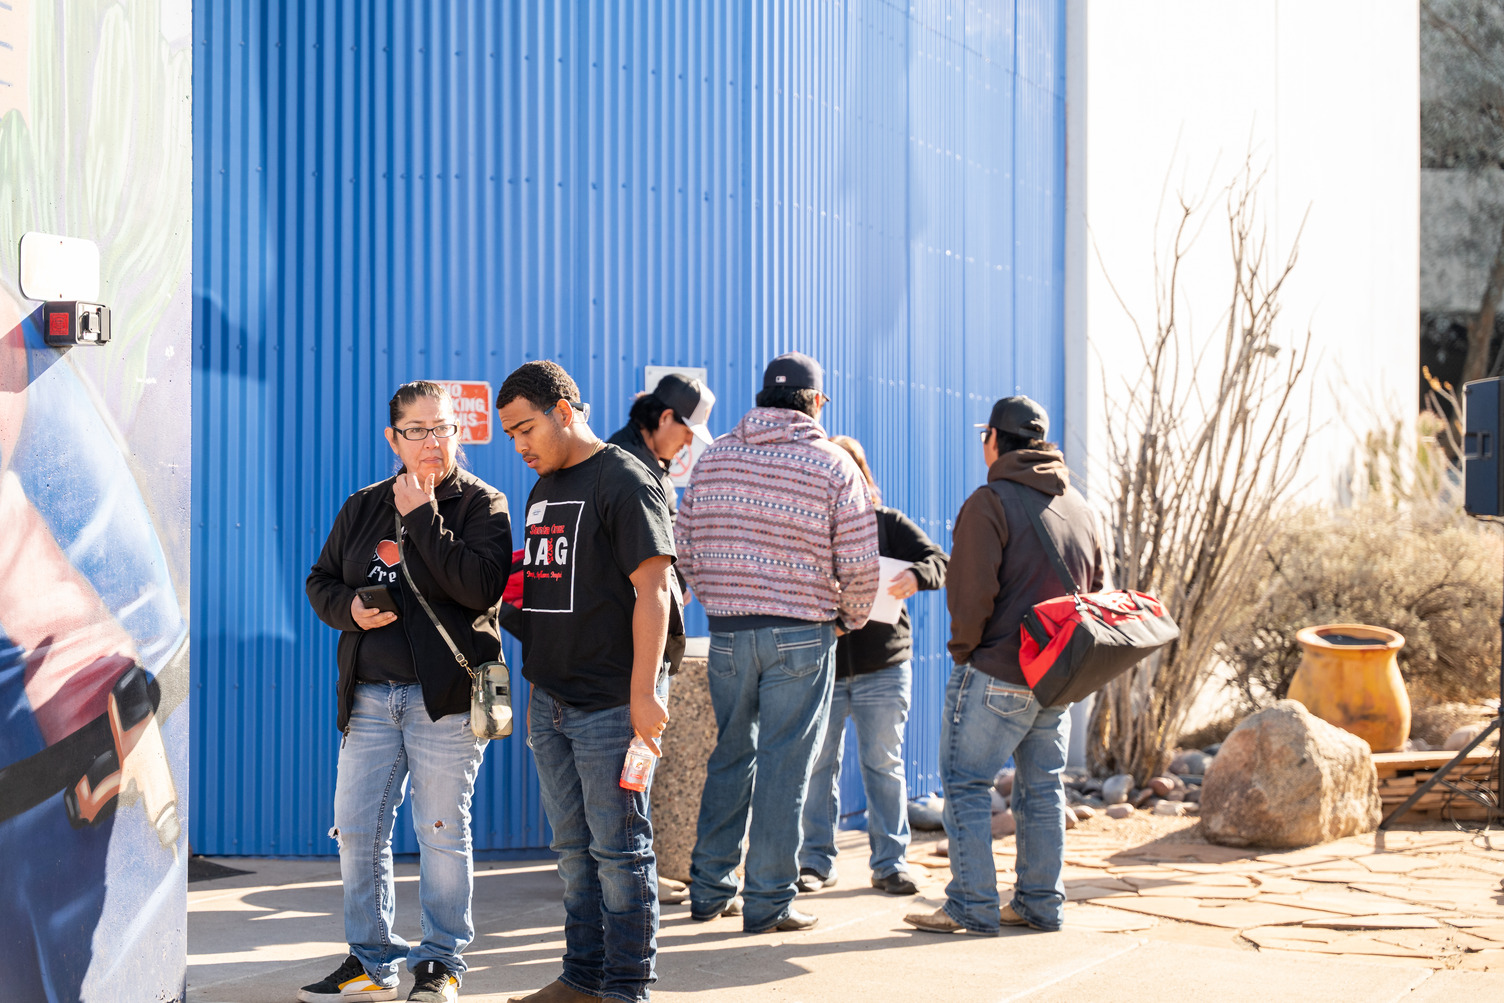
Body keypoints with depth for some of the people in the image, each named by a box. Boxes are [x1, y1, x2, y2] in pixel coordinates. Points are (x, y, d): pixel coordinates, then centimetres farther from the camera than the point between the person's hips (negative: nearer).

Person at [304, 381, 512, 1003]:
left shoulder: (481, 504, -1)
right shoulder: (363, 508, 13)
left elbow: (482, 588, -17)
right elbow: (320, 581, 19)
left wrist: (423, 516, -16)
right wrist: (349, 608, -4)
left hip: (445, 695, -5)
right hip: (369, 695, 5)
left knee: (442, 832, 1)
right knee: (356, 831, 6)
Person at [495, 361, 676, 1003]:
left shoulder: (624, 481, -10)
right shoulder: (543, 490, 16)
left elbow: (651, 592, -15)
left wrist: (643, 693, -19)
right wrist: (536, 689, 17)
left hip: (609, 706, -8)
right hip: (551, 702, 8)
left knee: (618, 848, -2)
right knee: (573, 848, 13)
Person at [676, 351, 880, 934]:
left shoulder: (714, 458, 6)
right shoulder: (833, 465, -5)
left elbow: (685, 546, 8)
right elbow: (858, 564, -6)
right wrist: (851, 617, 12)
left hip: (727, 631, 4)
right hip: (801, 633, -4)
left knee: (730, 756, 16)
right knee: (783, 766, 2)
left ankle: (710, 890, 21)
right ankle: (768, 902, 5)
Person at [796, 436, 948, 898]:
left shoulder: (889, 523, 6)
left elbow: (941, 561, -2)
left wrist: (915, 575, -23)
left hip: (882, 668, 0)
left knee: (884, 764, 4)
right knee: (817, 764, 4)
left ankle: (890, 862, 11)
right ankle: (816, 860, 15)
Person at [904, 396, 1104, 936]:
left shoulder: (990, 502, -11)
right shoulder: (1081, 507, 13)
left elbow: (971, 591, -17)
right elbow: (1096, 588, 16)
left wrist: (964, 648, -4)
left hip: (996, 672, -7)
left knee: (965, 783, -2)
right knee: (1042, 786, 14)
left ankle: (971, 906, -4)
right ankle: (1041, 902, 17)